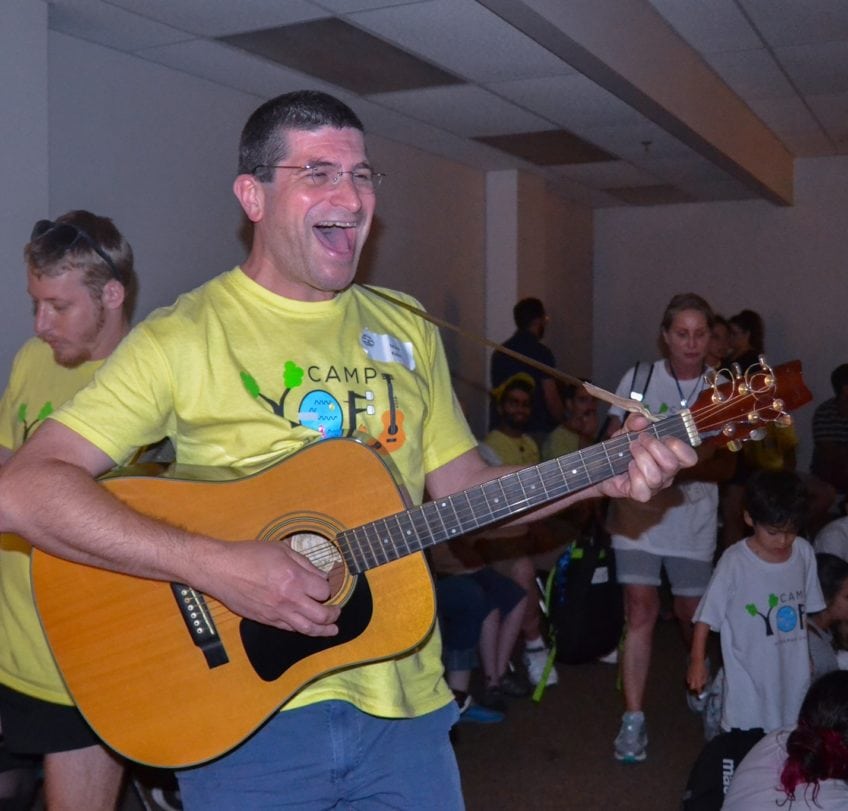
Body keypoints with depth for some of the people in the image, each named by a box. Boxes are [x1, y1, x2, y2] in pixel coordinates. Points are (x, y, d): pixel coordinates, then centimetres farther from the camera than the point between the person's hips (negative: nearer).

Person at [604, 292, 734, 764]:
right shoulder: (638, 379, -1)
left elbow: (725, 465, -1)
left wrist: (689, 466, -21)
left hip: (693, 517, 1)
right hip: (639, 512, -1)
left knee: (691, 612, 13)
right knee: (641, 611, -6)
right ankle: (634, 719, 1)